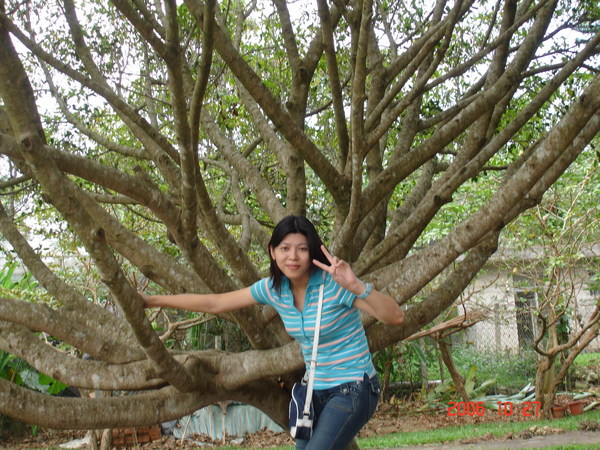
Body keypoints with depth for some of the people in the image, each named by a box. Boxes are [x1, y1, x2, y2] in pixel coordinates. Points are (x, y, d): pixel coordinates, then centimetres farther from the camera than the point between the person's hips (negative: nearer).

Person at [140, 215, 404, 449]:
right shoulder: (273, 289, -3)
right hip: (316, 390, 7)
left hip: (353, 390, -6)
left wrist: (357, 287, -43)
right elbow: (214, 304, 5)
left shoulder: (334, 284, -20)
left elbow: (395, 317, -27)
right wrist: (153, 301, 5)